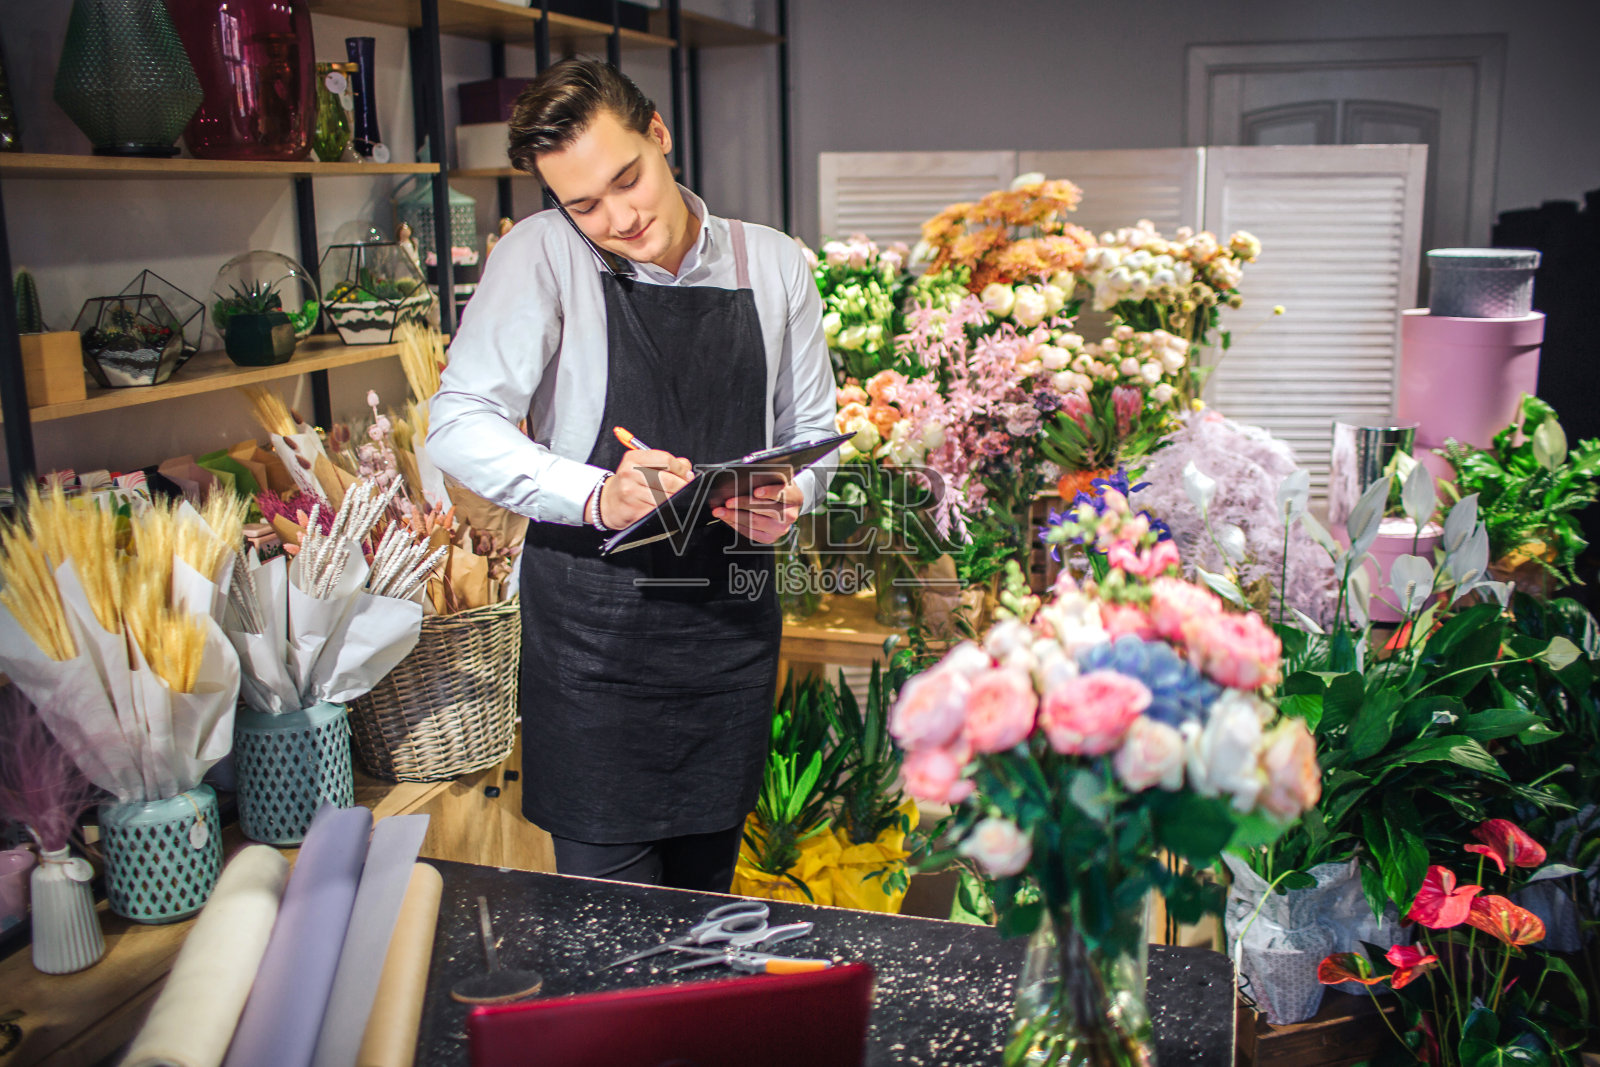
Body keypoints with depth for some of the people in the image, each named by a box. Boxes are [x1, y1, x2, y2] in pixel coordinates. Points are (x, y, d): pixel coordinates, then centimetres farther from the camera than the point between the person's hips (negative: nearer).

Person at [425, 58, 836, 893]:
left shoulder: (775, 266, 6)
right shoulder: (543, 255, -6)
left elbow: (812, 431, 13)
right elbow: (460, 425, -12)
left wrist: (790, 496, -10)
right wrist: (597, 497, -26)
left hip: (734, 614, 3)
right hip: (594, 618, -3)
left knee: (707, 887, 16)